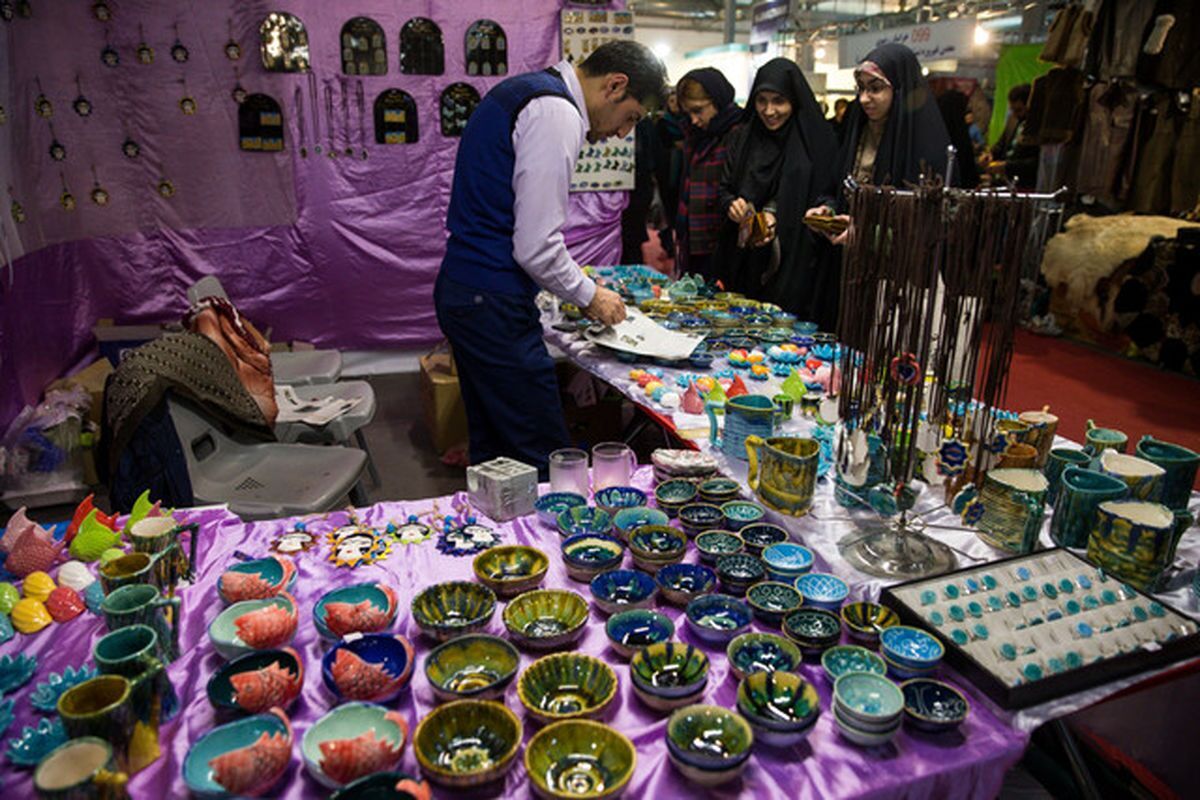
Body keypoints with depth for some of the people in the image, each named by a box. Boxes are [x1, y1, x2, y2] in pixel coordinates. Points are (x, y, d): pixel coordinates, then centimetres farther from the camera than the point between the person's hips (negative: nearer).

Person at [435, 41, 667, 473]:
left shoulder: (525, 92, 17)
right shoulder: (558, 114, -15)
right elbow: (536, 247, -20)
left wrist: (576, 280, 20)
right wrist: (589, 296, -2)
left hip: (461, 291, 11)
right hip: (494, 306, -11)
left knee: (492, 448, 20)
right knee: (544, 461, -3)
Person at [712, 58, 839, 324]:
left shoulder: (817, 140, -3)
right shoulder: (743, 137, 9)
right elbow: (725, 187, 13)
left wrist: (780, 220, -18)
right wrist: (731, 204, -11)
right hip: (744, 261, 3)